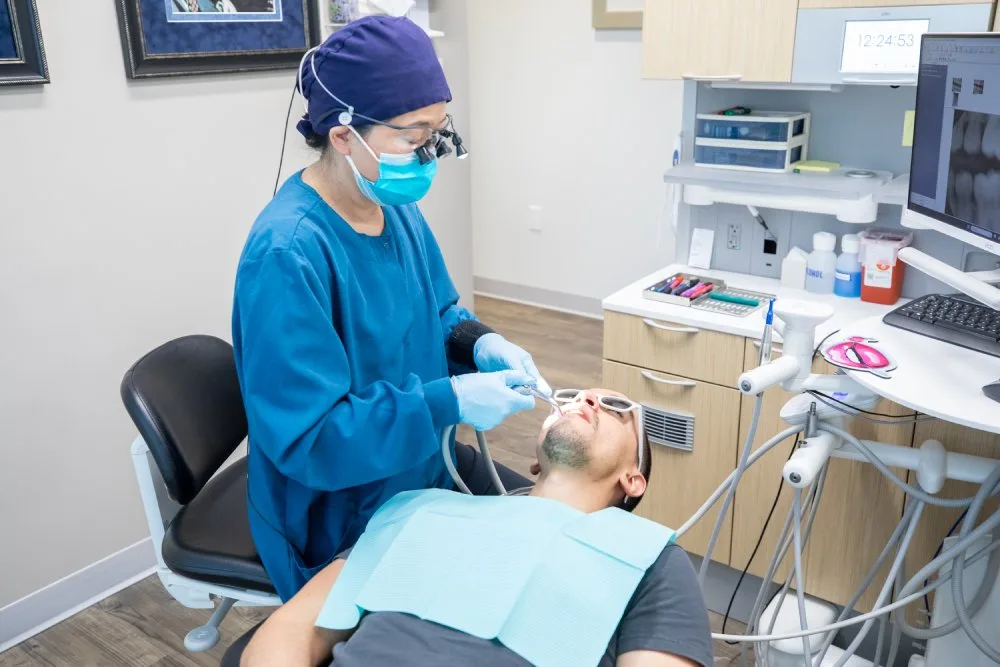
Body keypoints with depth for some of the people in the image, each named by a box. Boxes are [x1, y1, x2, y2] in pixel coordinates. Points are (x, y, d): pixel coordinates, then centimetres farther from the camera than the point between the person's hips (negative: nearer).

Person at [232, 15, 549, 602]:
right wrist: (450, 401, -33)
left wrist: (479, 343, -12)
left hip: (423, 468, 8)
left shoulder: (397, 206, -4)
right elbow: (308, 438, -30)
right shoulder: (288, 254, -30)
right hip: (343, 519, -8)